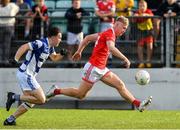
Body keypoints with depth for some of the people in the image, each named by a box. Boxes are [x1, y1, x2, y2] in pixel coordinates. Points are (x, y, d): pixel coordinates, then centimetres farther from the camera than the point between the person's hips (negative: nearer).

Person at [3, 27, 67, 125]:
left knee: (30, 102, 17)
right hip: (25, 75, -10)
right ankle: (14, 97, -9)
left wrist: (62, 54, 9)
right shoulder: (41, 44, -18)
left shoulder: (49, 46, 12)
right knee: (41, 100, -13)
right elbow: (24, 47, -27)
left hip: (28, 76, 10)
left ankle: (10, 120, 17)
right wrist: (15, 60, -38)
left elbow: (54, 58, 30)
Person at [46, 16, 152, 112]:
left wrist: (79, 51, 24)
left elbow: (88, 38, 23)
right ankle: (56, 91, 11)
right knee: (80, 94, -2)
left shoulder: (106, 33, 16)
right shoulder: (110, 33, -14)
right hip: (94, 68, -10)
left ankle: (139, 104, -8)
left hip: (102, 69, 10)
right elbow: (111, 48, -35)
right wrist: (125, 59, -36)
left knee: (120, 85, -2)